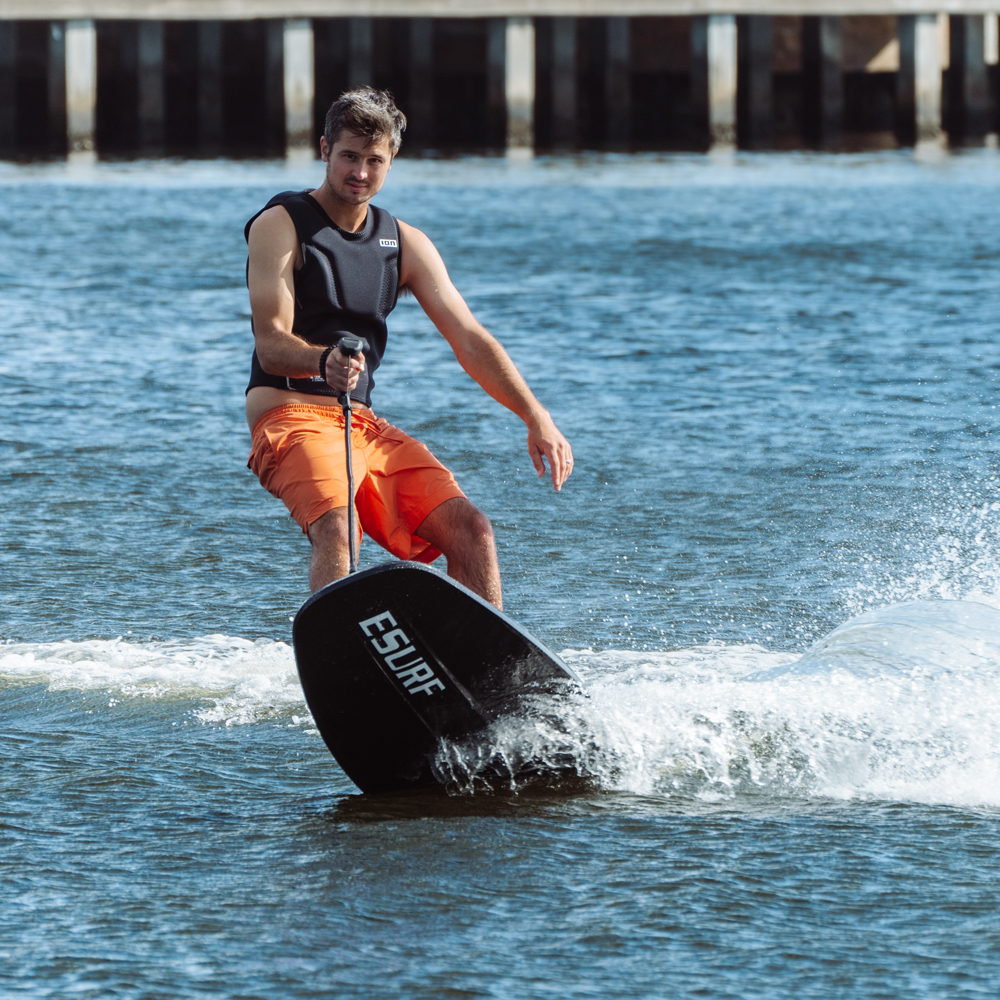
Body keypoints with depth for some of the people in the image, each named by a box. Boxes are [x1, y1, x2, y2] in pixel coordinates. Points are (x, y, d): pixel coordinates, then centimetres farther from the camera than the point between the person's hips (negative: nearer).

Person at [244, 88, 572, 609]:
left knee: (469, 527, -8)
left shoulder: (405, 244, 13)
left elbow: (469, 339, 7)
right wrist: (324, 361, -38)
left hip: (363, 426, 6)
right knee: (334, 526, -34)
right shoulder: (280, 227, -4)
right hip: (290, 417, -6)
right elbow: (271, 344, -15)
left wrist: (537, 418, -5)